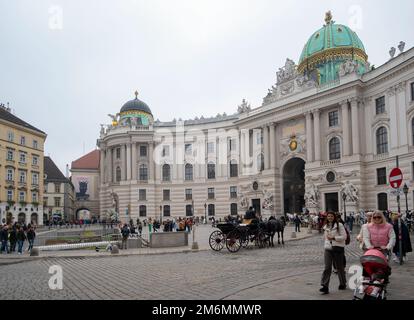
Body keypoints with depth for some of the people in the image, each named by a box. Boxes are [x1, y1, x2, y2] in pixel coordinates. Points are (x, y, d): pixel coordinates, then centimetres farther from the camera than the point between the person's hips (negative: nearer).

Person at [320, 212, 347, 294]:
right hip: (328, 249, 4)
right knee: (327, 267, -6)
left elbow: (344, 236, -10)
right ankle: (325, 286, -12)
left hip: (338, 248, -4)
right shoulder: (325, 226, 14)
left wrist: (334, 238, -18)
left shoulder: (339, 225, -4)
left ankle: (343, 284, 27)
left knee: (340, 267, 9)